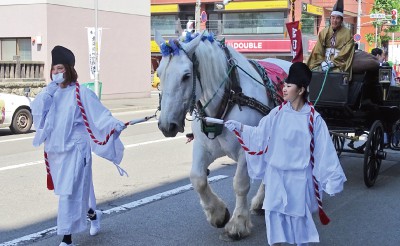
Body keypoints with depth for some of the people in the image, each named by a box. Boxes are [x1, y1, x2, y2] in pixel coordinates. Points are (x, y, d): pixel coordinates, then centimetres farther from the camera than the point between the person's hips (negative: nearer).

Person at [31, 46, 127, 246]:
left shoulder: (81, 93, -6)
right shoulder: (50, 94, 11)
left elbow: (99, 114, -14)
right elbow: (36, 110, -5)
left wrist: (115, 125, -31)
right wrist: (49, 90, -13)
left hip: (74, 149, -6)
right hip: (54, 150, 6)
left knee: (70, 192, -8)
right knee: (70, 190, 18)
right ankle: (92, 214, 42)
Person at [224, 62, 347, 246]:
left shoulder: (313, 118, -11)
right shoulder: (277, 113, -3)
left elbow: (324, 151, -9)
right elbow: (259, 135, 4)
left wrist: (332, 179, -9)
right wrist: (240, 128, -6)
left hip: (299, 176, -2)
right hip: (275, 173, 3)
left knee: (298, 214, 12)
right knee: (273, 212, 9)